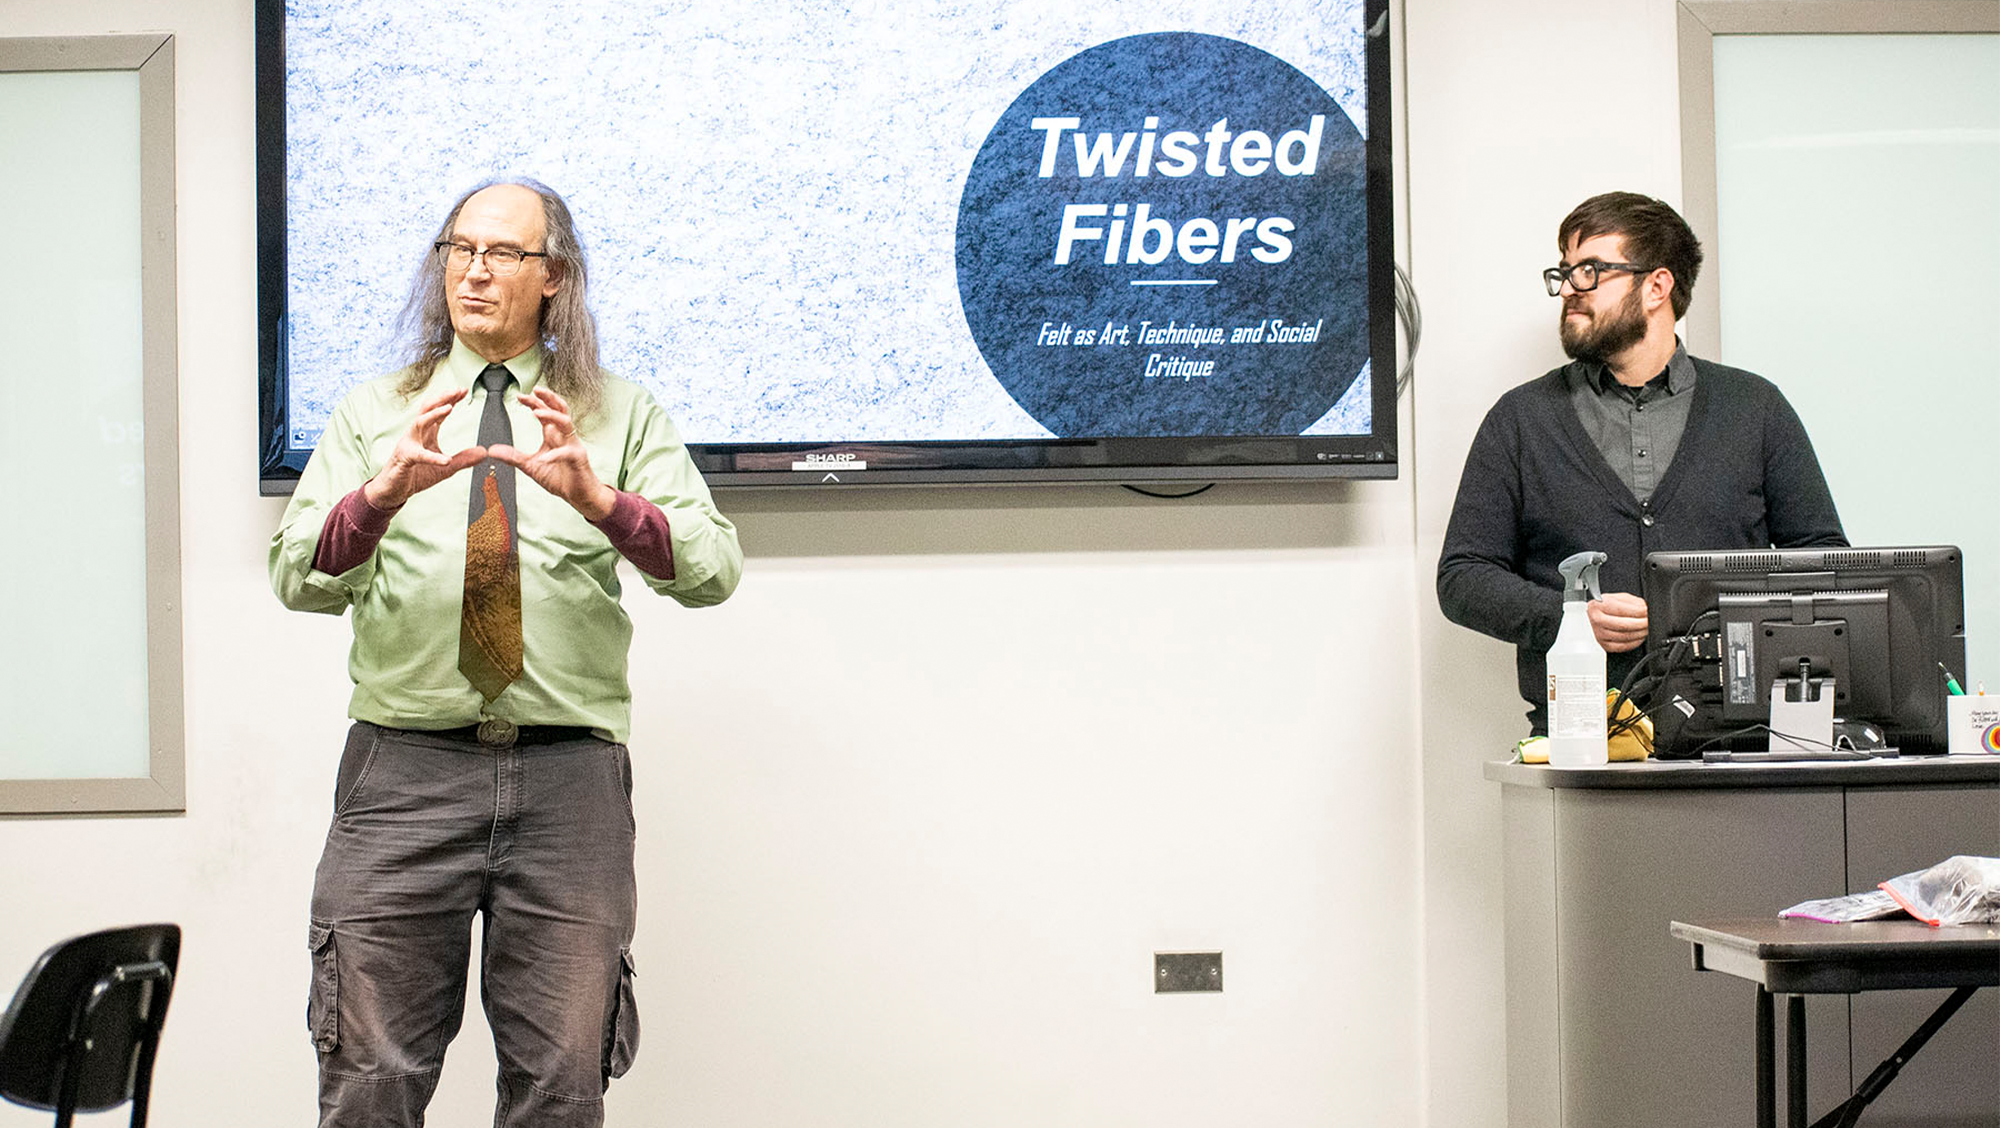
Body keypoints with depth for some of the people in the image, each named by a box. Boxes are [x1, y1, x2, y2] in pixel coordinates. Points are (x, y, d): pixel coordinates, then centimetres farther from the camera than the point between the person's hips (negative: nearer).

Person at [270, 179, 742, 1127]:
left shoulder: (622, 418, 11)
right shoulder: (372, 415, 13)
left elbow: (713, 570, -3)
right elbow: (299, 578, -1)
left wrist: (598, 498, -22)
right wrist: (383, 493, -21)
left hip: (568, 773, 0)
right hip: (404, 771, 0)